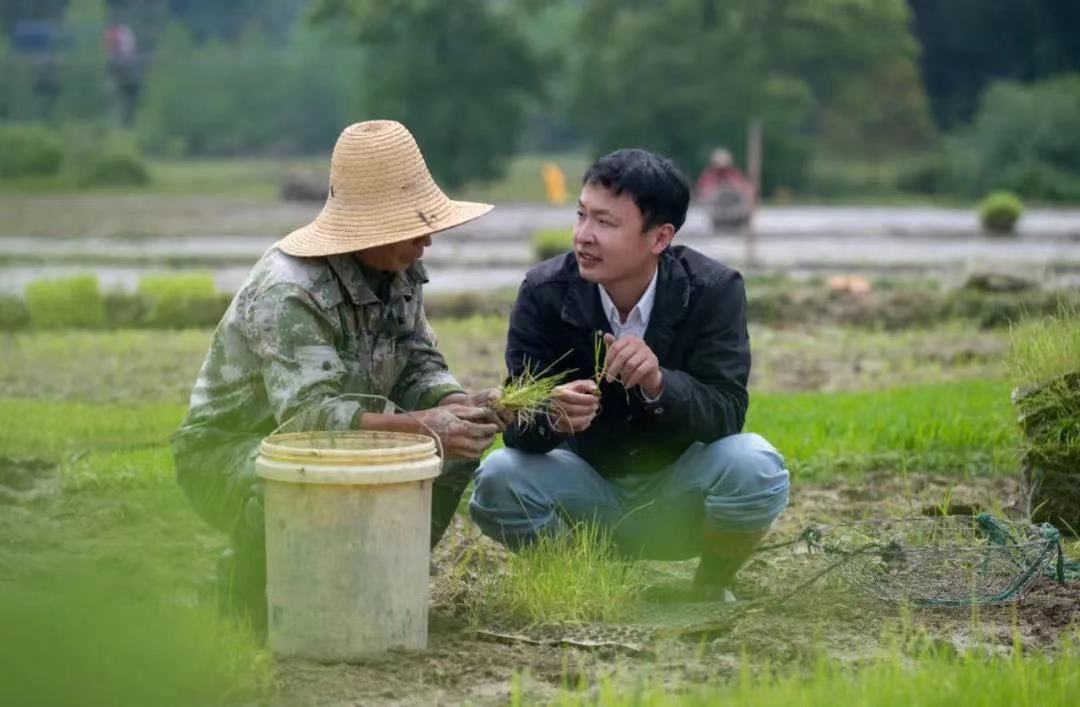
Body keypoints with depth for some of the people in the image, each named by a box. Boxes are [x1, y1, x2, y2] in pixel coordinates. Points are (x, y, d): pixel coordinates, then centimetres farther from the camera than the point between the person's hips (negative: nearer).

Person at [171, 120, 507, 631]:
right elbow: (307, 412, -39)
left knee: (456, 448, -10)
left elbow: (418, 365, 1)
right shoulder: (288, 293, -29)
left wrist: (452, 402, -24)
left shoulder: (401, 272, -3)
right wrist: (420, 426, -48)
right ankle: (246, 584, -10)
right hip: (229, 451, -7)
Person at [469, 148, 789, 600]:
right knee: (499, 478, -27)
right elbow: (518, 423, -17)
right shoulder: (544, 291, -14)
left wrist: (657, 383, -44)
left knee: (755, 467, -31)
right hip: (587, 487, 1)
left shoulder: (714, 291, -16)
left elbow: (727, 414, -23)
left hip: (679, 495, -1)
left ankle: (712, 587, 0)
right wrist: (552, 415, -42)